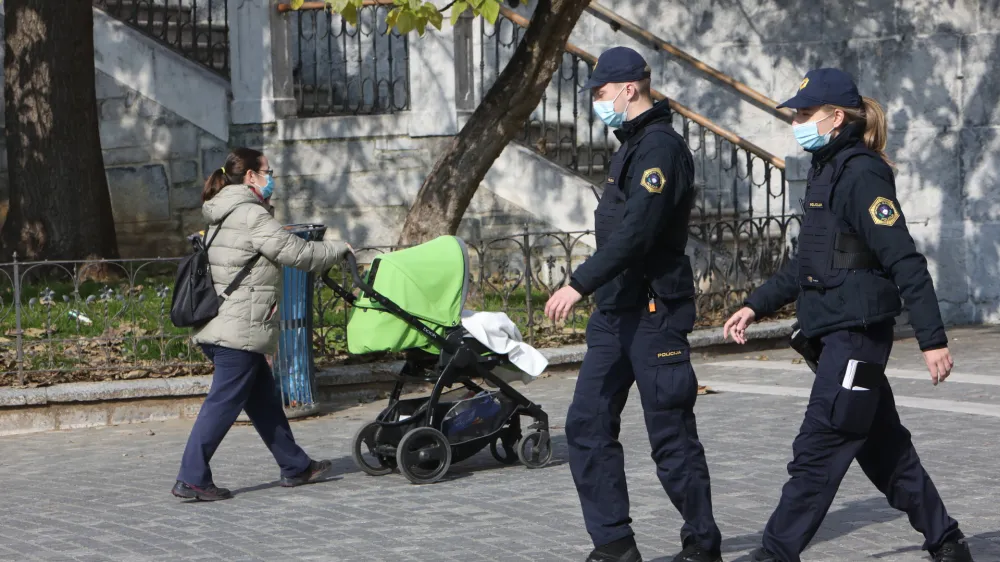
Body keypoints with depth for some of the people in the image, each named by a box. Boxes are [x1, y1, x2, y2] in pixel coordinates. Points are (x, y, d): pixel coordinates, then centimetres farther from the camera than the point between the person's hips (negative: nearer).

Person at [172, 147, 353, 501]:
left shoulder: (224, 216, 19)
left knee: (264, 400, 16)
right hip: (239, 331, -11)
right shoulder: (251, 215, -14)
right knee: (224, 402, -8)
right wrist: (338, 249, 2)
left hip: (221, 326, 11)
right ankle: (191, 479, -9)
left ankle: (295, 467, 25)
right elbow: (296, 254, -13)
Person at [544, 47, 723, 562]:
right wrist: (592, 289, 19)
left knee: (671, 437, -2)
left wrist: (579, 283, -26)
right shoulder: (632, 146, 17)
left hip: (654, 312, -10)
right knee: (587, 425, 5)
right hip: (616, 311, 10)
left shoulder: (661, 148, -15)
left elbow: (636, 232, -24)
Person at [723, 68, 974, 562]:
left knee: (818, 448, -7)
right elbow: (808, 263, 23)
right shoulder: (827, 171, 14)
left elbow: (905, 262, -19)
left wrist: (932, 339, -22)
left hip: (857, 332, -10)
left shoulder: (862, 174, -15)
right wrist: (756, 305, 19)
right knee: (880, 445, 16)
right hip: (835, 332, 10)